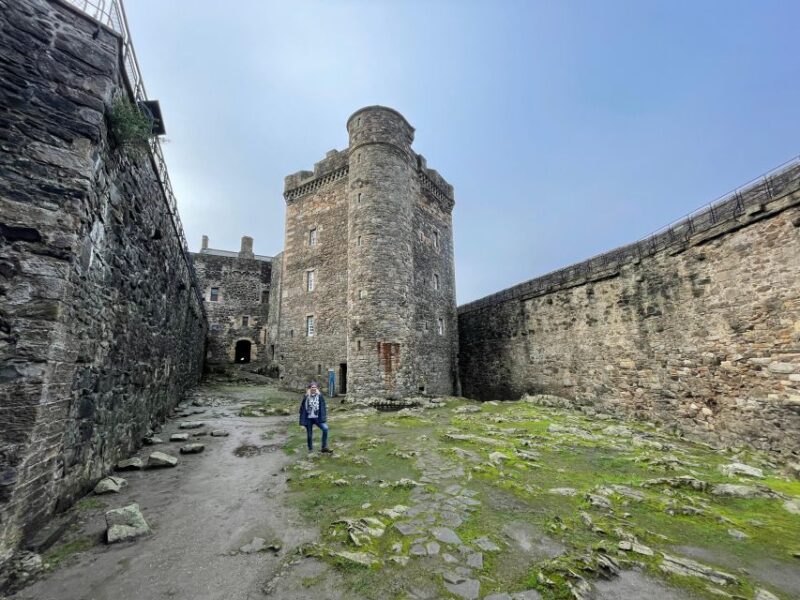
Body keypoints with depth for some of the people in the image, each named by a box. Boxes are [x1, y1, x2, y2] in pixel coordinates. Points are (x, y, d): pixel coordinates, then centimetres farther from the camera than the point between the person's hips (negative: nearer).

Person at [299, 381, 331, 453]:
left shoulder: (320, 396, -2)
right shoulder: (306, 397, -4)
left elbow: (323, 408, 0)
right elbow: (302, 408, 1)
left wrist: (324, 418, -6)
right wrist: (302, 420, -1)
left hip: (317, 418, 0)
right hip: (308, 418, 0)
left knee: (325, 428, -20)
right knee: (309, 434, 9)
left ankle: (324, 447, -9)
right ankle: (310, 449, 31)